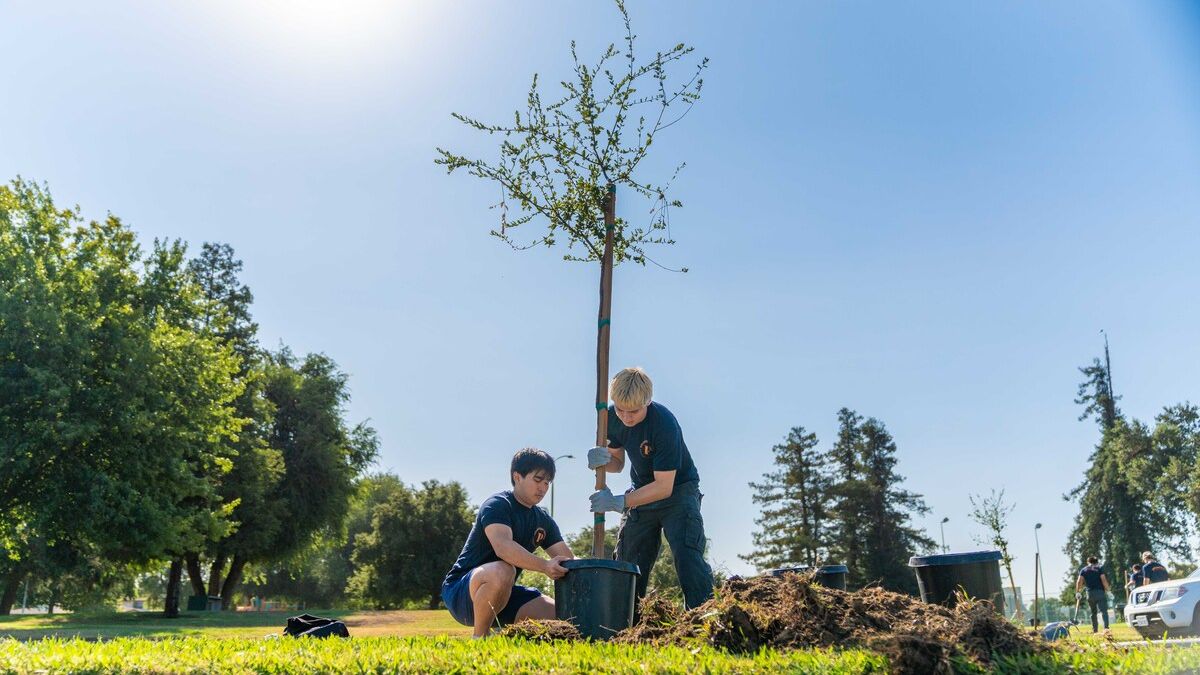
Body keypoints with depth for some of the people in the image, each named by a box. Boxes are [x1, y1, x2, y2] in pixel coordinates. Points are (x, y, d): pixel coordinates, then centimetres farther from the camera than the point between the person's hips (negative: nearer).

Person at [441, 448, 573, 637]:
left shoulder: (543, 520, 9)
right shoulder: (497, 505, -15)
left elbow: (568, 559, 6)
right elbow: (502, 546, -34)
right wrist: (545, 566, -45)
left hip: (505, 594, 7)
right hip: (460, 591, -7)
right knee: (502, 572, -39)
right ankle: (480, 638, -18)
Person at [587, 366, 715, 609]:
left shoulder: (664, 423, -32)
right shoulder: (613, 418, -12)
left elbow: (664, 487, -31)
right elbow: (617, 463, 2)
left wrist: (619, 503, -36)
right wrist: (601, 460, -23)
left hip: (677, 490, -6)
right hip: (641, 492, 6)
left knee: (687, 554, -23)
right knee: (626, 562, 5)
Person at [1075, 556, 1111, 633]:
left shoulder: (1083, 570, 13)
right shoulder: (1099, 568, 6)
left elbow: (1079, 581, 2)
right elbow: (1103, 579, -7)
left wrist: (1077, 592, 5)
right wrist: (1107, 590, -4)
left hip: (1090, 593, 2)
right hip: (1100, 592, -2)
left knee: (1093, 612, 12)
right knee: (1103, 611, -7)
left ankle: (1095, 629, 12)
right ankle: (1106, 627, -24)